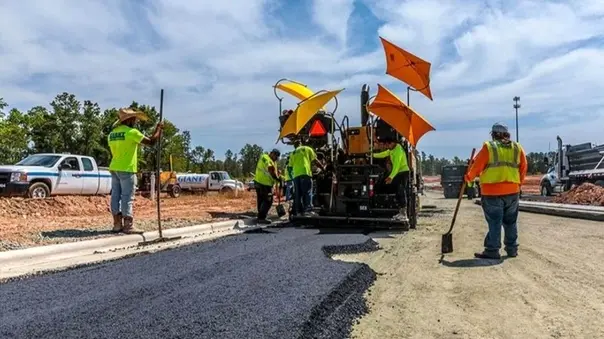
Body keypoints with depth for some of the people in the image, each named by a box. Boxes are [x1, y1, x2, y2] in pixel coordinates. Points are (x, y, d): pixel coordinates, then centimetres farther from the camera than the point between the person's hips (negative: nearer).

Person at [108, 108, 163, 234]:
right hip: (127, 170, -8)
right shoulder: (132, 132, -12)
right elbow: (151, 141, -12)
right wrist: (159, 128, 2)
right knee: (127, 198, -5)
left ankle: (117, 224, 12)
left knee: (116, 196, 7)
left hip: (114, 168, 8)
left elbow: (114, 152, 17)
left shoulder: (111, 134, 12)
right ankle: (128, 226, -3)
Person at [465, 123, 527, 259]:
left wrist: (468, 177, 12)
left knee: (494, 222, -1)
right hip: (512, 191, 5)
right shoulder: (517, 148, 9)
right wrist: (518, 183, 20)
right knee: (510, 221, 15)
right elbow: (524, 168, 9)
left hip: (492, 191, -4)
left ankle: (492, 250, 1)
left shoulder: (488, 147, -4)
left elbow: (477, 166, -3)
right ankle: (512, 249, 22)